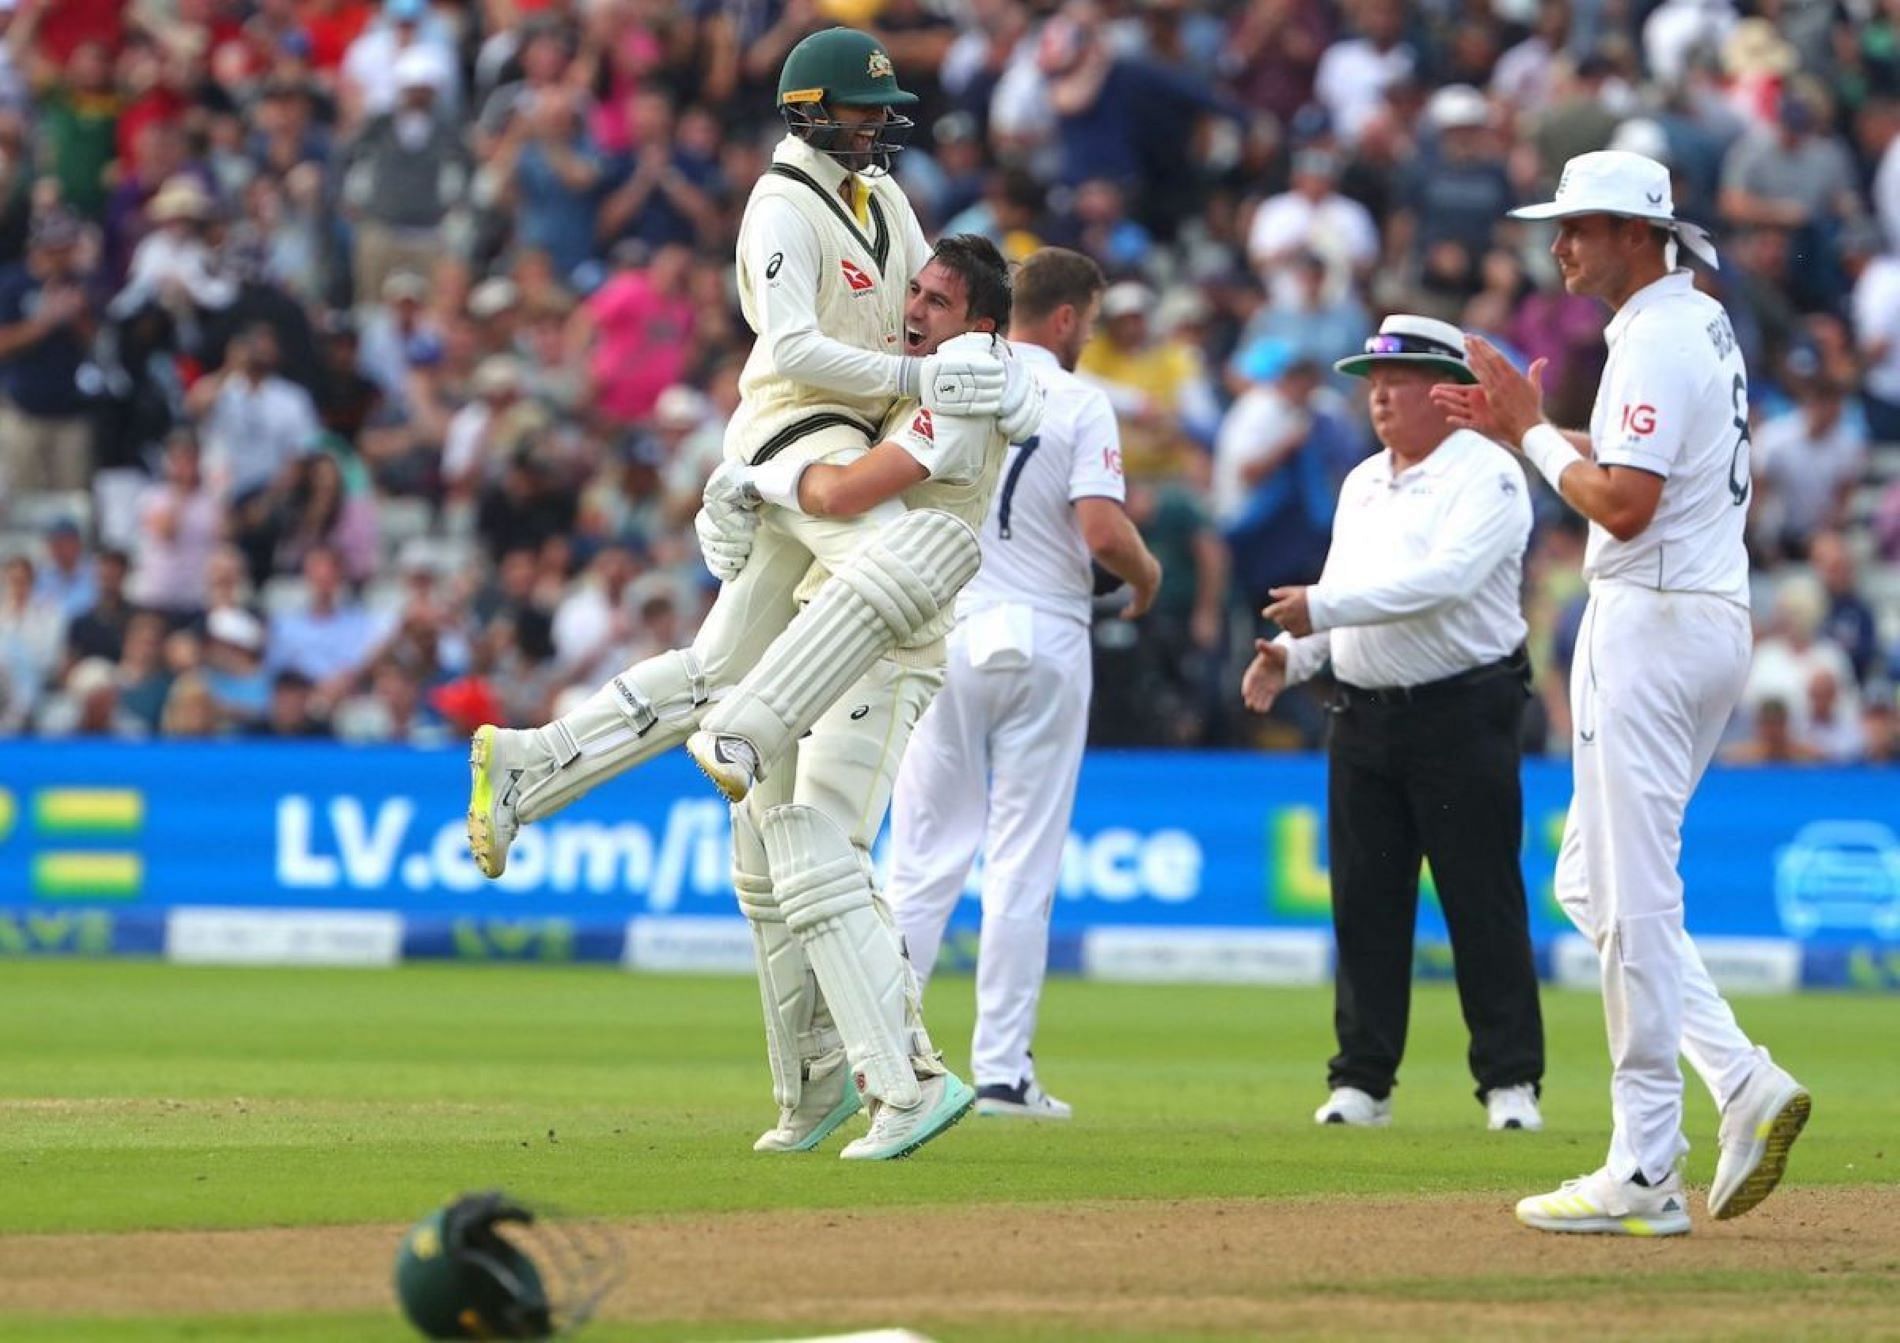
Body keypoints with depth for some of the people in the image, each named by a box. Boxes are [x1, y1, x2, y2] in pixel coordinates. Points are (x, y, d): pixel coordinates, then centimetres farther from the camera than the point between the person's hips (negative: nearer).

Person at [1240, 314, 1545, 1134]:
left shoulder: (1486, 477, -8)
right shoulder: (1361, 485, 18)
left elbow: (1447, 579, -22)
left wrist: (1325, 608, -24)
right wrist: (1292, 652, 1)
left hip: (1462, 717, -7)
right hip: (1365, 719, 7)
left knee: (1482, 904, -5)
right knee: (1365, 905, 6)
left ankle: (1511, 1081, 0)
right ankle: (1362, 1080, 10)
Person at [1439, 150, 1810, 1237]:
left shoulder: (1658, 338, -15)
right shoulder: (1704, 323, 17)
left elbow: (1624, 504, -23)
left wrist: (1534, 434, -10)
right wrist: (1525, 424, 18)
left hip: (1652, 617, -10)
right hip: (1716, 619, 11)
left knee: (1633, 895, -7)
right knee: (1595, 884, 15)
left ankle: (1645, 1172, -6)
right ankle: (1745, 1083, 4)